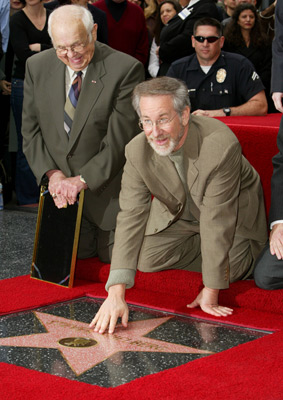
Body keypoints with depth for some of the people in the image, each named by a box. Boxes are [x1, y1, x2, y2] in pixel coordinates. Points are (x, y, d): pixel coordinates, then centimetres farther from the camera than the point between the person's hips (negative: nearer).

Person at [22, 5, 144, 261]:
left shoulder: (125, 69, -13)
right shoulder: (38, 67, 1)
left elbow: (121, 139, -15)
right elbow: (31, 130, 6)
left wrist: (83, 180, -20)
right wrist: (52, 173, -9)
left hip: (107, 192, -3)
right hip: (60, 192, 3)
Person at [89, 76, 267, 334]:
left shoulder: (221, 145, -39)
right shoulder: (137, 151, -26)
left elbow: (216, 219, -34)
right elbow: (131, 216, -28)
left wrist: (211, 290, -29)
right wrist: (116, 293, -38)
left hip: (233, 213, -3)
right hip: (178, 214, 3)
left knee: (231, 269, -21)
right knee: (146, 259, -16)